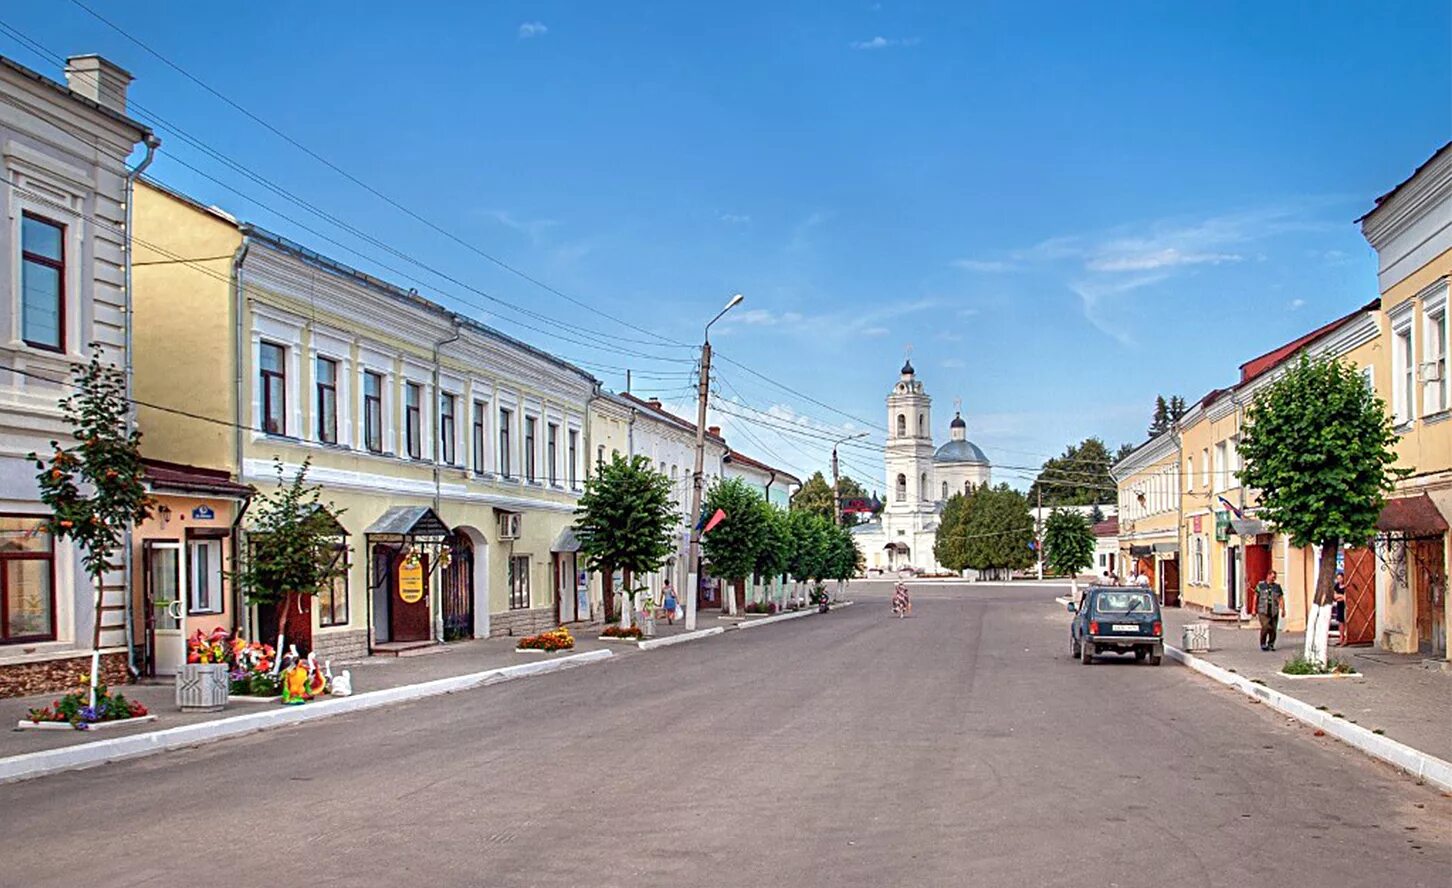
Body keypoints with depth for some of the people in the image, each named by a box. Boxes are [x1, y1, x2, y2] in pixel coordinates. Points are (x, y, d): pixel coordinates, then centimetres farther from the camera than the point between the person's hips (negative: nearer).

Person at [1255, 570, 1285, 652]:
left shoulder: (1277, 586, 9)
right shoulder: (1261, 585, 5)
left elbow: (1281, 599, 5)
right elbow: (1256, 597, 8)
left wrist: (1283, 609, -5)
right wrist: (1254, 609, 5)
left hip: (1274, 611, 2)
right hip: (1263, 611, -2)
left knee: (1273, 629, 2)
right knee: (1266, 627, -16)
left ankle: (1271, 645, 18)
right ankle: (1263, 644, -2)